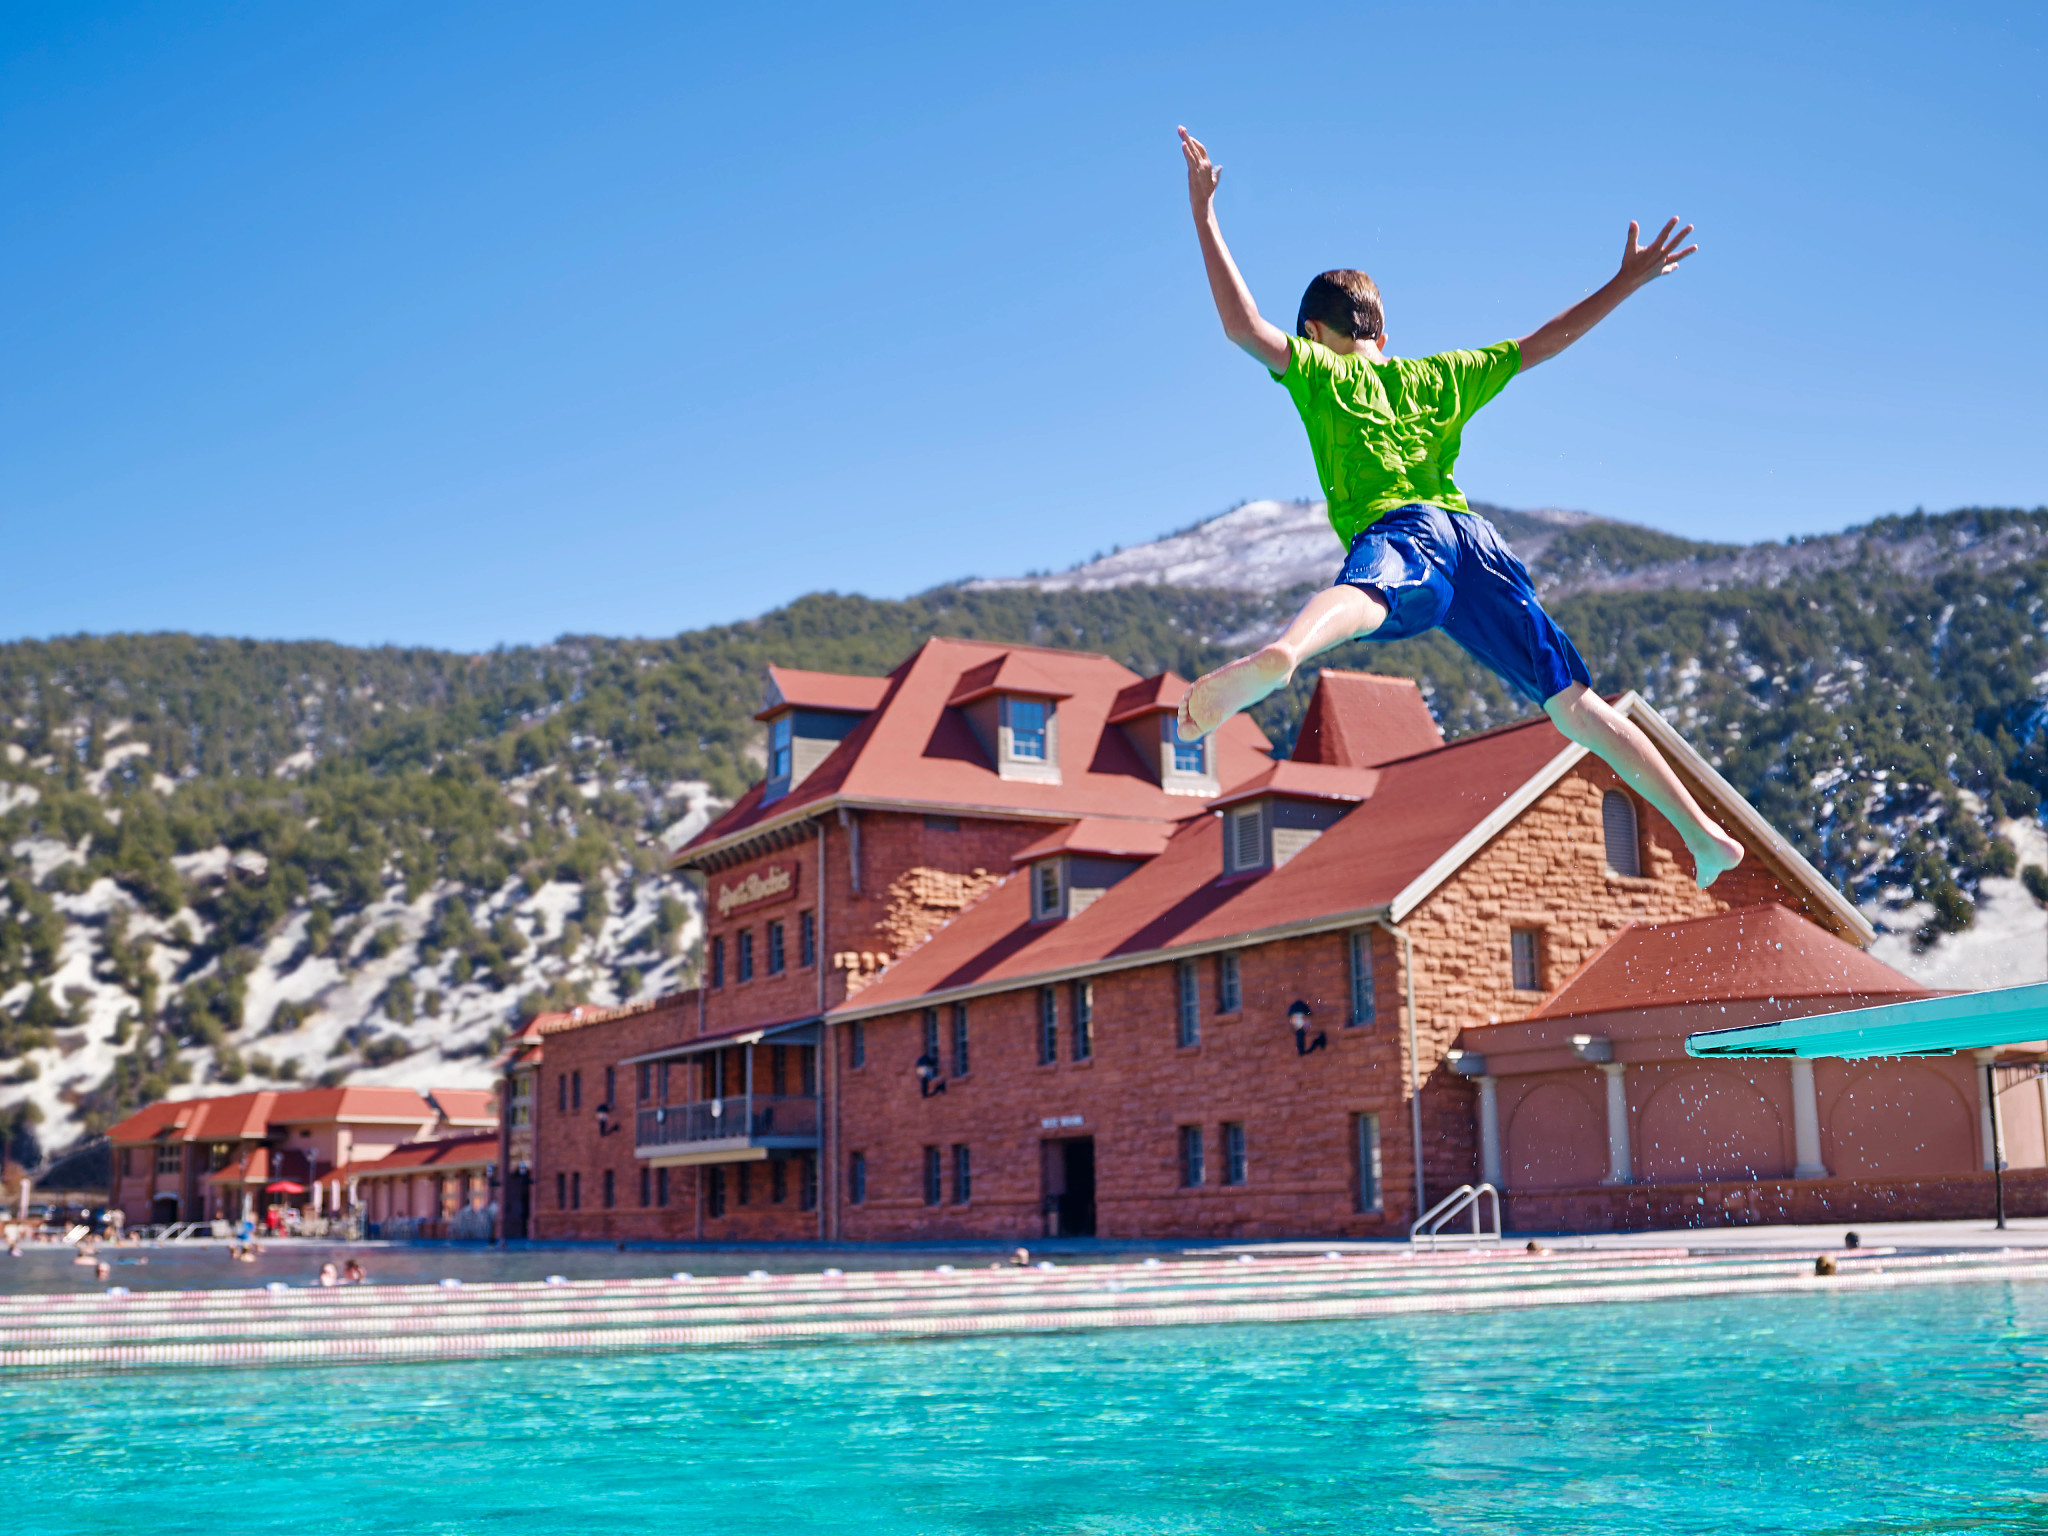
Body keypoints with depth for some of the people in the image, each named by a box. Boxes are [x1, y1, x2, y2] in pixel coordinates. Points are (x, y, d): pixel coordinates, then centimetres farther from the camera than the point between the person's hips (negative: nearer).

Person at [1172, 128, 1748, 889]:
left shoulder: (1318, 371, 21)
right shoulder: (1441, 375, 31)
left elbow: (1242, 325, 7)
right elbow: (1544, 342, 36)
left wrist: (1203, 212, 14)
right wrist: (1628, 281, 46)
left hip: (1396, 533, -5)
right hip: (1475, 537, 5)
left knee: (1361, 594, -41)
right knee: (1577, 704, 10)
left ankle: (1272, 659, -75)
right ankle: (1700, 829, 7)